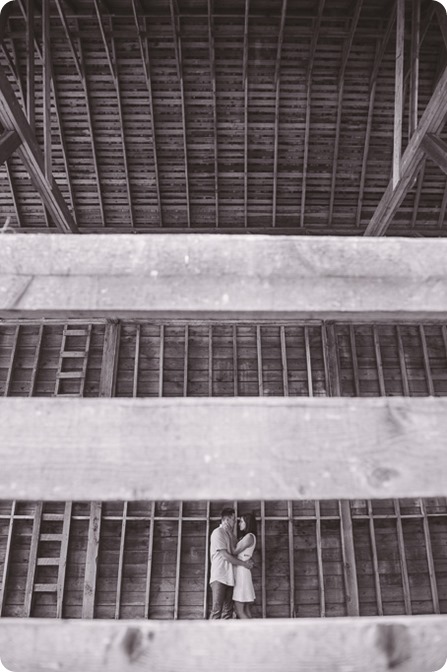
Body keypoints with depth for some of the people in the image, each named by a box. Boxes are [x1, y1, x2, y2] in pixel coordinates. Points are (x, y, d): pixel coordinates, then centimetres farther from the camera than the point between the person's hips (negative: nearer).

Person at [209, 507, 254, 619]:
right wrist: (243, 563, -6)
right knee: (217, 609, -10)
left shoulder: (231, 535, 19)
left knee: (228, 611, 5)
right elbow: (225, 555, -12)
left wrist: (247, 561, 0)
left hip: (229, 577, 8)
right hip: (219, 577, -8)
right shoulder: (218, 533, -7)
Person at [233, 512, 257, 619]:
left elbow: (234, 553, -8)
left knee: (239, 610, -10)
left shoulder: (249, 537, -8)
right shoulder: (244, 537, 20)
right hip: (239, 573, 9)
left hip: (242, 573, -9)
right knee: (246, 612, 6)